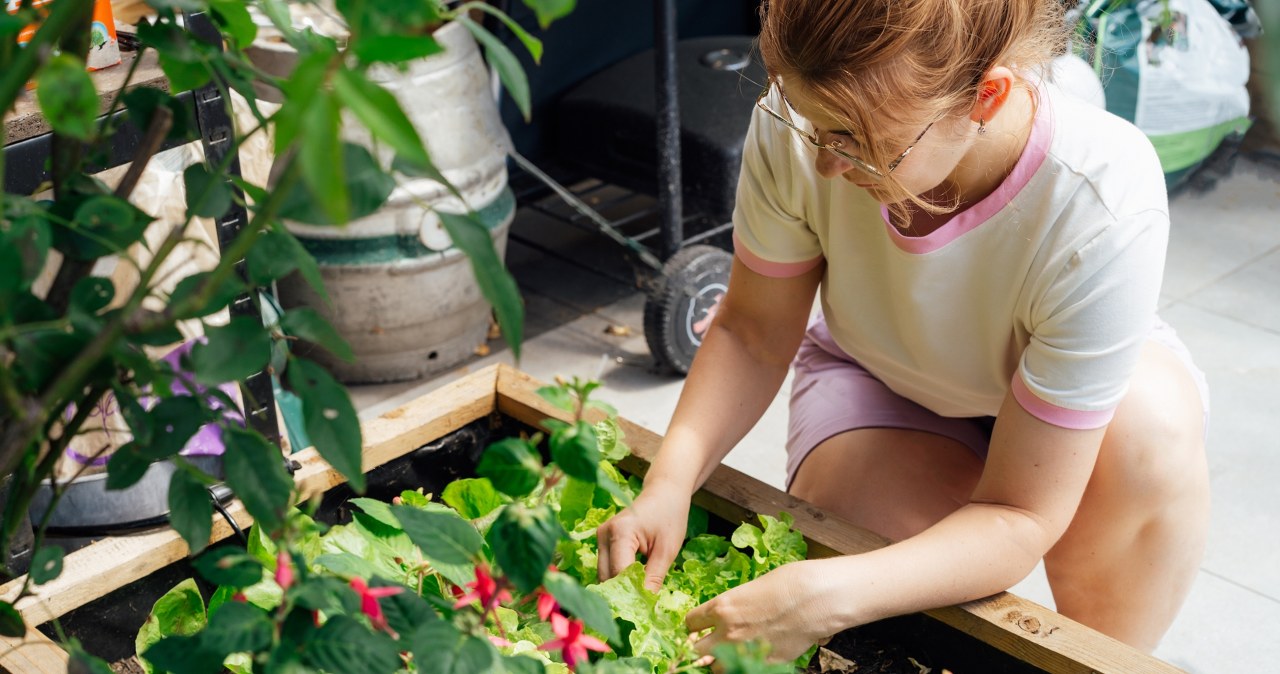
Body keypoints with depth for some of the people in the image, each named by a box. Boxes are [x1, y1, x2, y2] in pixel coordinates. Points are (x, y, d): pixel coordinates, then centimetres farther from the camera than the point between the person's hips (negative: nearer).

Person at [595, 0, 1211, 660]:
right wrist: (670, 479, -31)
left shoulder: (1106, 208, -39)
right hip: (876, 378, 1)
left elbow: (1018, 514, -34)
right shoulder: (797, 124, -30)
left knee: (1151, 425, -37)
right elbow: (753, 333, -14)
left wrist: (828, 597, -48)